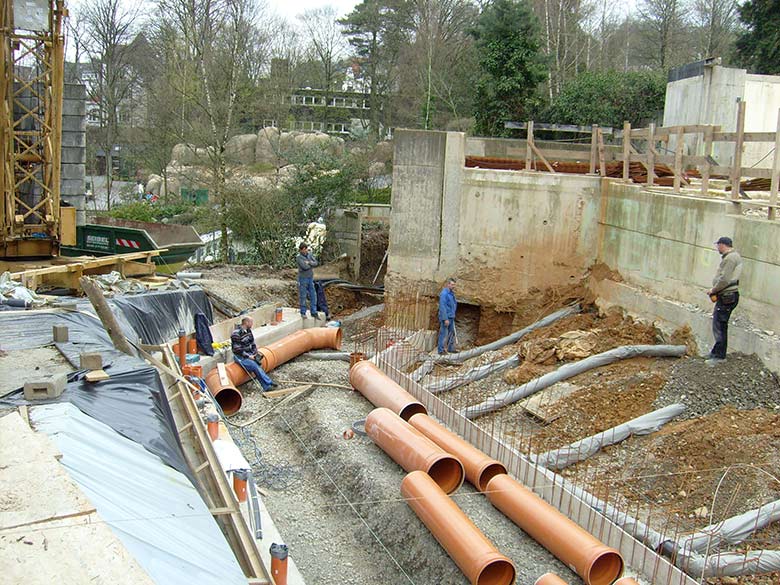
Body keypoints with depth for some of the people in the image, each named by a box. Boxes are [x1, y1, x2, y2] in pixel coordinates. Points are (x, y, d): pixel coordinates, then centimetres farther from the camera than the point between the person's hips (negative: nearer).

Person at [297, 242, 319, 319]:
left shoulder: (309, 254, 6)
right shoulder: (298, 257, -14)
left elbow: (315, 263, -2)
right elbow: (305, 267, -24)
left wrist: (309, 262, -18)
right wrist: (311, 264, -7)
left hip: (310, 278, 6)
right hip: (303, 279, -6)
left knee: (313, 295, 5)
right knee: (303, 296, 3)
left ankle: (314, 313, 12)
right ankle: (303, 313, 15)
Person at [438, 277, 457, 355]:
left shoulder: (451, 293, 13)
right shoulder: (444, 293, -16)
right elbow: (442, 307, -20)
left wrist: (453, 315, 19)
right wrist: (445, 319, -23)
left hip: (451, 317, 10)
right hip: (446, 317, -9)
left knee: (452, 333, 14)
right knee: (443, 334, -5)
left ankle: (451, 348, 24)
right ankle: (441, 350, 0)